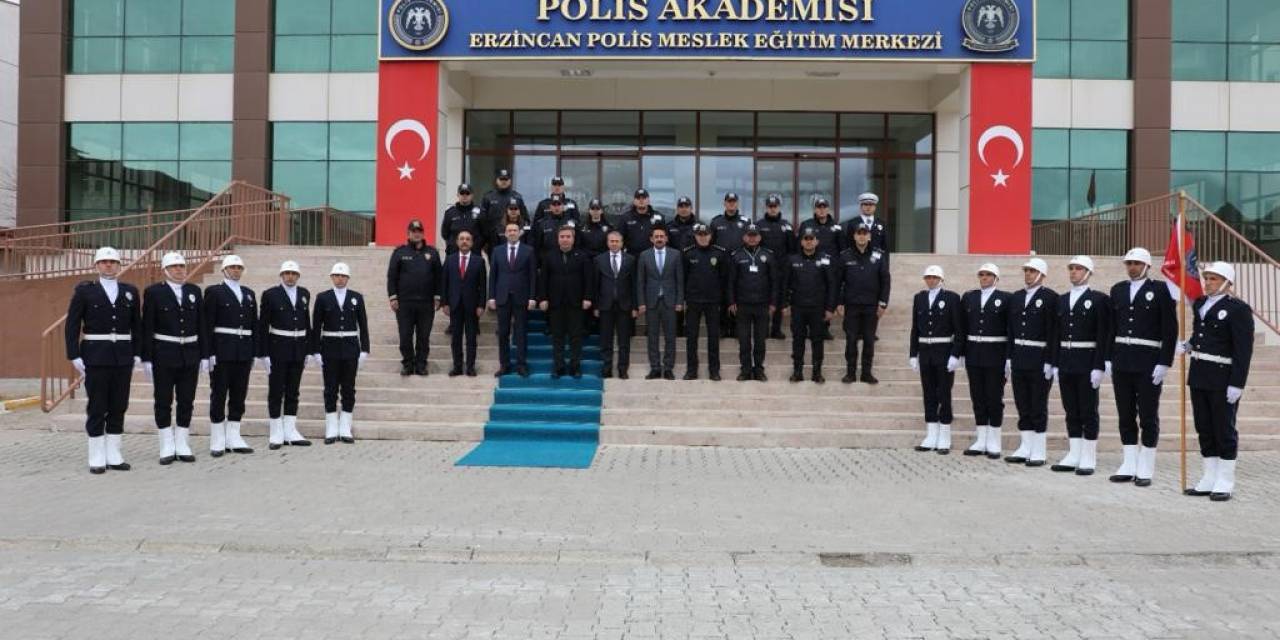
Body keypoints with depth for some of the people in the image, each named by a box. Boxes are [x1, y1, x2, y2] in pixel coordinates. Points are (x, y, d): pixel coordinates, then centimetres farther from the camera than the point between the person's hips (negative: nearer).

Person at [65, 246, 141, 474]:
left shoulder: (130, 291, 9)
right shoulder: (84, 290, 1)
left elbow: (137, 325, 11)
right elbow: (72, 325, -1)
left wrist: (137, 354, 4)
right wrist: (74, 355, -8)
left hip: (123, 356, 3)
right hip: (96, 356, -3)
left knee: (119, 406, 6)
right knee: (97, 407, 1)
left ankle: (113, 455, 14)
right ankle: (97, 458, 9)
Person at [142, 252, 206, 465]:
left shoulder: (194, 291, 7)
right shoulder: (153, 292, -3)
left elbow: (201, 325, 8)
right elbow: (147, 328, -5)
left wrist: (204, 355, 4)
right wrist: (146, 358, -9)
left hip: (190, 353, 3)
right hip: (164, 354, -3)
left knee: (187, 401, 7)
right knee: (163, 402, 4)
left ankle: (183, 446, 15)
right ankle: (167, 448, 12)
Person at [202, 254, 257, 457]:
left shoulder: (249, 293, 14)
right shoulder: (214, 292, -2)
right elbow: (207, 325, -7)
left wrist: (254, 353, 9)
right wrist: (209, 353, -13)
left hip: (244, 352, 5)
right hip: (222, 351, -5)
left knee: (239, 396, 8)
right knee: (218, 396, 2)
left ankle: (233, 438, 16)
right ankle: (218, 441, 9)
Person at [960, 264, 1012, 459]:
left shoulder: (1005, 298, -3)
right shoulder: (968, 297, 9)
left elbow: (1011, 329, -5)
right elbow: (962, 328, 9)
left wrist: (1009, 358, -10)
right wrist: (961, 354, 5)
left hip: (996, 355, -4)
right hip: (974, 354, 4)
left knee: (995, 398, 2)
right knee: (978, 397, 8)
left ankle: (994, 443, 9)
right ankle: (980, 441, 15)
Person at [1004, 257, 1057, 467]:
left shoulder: (1050, 297, -7)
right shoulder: (1016, 297, 12)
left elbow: (1053, 331, -12)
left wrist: (1050, 362, -16)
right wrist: (1009, 357, 10)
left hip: (1040, 360, -6)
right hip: (1019, 359, 6)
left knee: (1039, 408, 1)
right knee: (1022, 406, 10)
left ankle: (1038, 452, 7)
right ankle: (1025, 449, 17)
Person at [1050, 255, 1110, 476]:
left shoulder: (1099, 299, -5)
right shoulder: (1062, 300, 13)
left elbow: (1103, 335, -10)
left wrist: (1099, 367, -16)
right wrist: (1055, 364, 9)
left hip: (1087, 364, -6)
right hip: (1065, 364, 6)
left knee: (1088, 412, 1)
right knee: (1071, 412, 9)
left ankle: (1088, 458, 7)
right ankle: (1073, 456, 15)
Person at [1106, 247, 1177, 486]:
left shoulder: (1161, 290, -4)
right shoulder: (1117, 290, 11)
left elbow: (1170, 329, -7)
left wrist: (1164, 363, -12)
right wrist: (1108, 358, 8)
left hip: (1149, 364, -5)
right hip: (1121, 363, 5)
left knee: (1148, 417, 3)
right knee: (1126, 416, 9)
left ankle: (1145, 469, 11)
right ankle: (1129, 466, 16)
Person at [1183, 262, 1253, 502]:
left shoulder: (1238, 308, -10)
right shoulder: (1199, 304, 11)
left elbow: (1244, 349, -14)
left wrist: (1237, 384, -18)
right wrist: (1188, 345, 0)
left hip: (1223, 378, -7)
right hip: (1199, 375, 7)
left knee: (1224, 430, 3)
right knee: (1204, 428, 11)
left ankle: (1225, 483, 12)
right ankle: (1210, 479, 19)